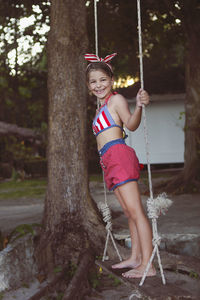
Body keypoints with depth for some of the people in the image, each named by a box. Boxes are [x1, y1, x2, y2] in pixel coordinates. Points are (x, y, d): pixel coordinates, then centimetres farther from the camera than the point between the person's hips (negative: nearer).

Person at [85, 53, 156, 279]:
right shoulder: (102, 107, 24)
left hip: (119, 155, -10)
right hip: (109, 161, 10)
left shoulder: (115, 99, -1)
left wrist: (139, 107, -35)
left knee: (135, 211, -12)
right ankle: (135, 257, 18)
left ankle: (147, 265, -13)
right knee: (129, 212, 12)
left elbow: (131, 125, -17)